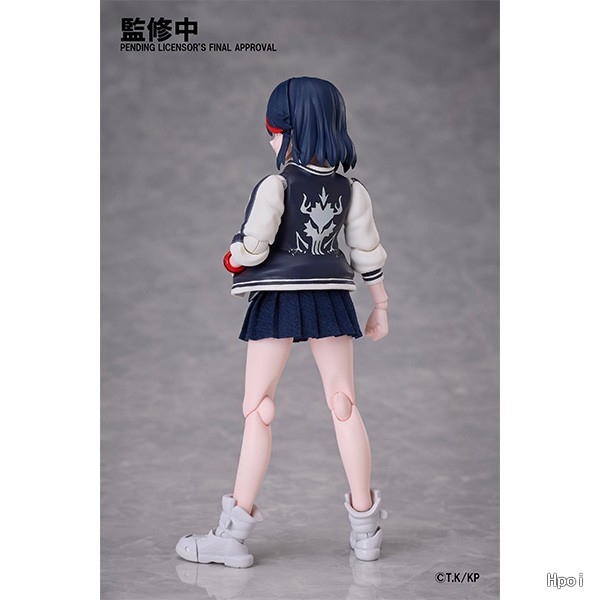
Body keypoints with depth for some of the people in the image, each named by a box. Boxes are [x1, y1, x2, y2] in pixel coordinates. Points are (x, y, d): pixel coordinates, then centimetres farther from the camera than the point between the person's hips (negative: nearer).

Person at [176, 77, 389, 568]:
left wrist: (233, 258, 4)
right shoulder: (352, 190, 5)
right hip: (330, 300, 5)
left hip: (278, 301, -5)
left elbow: (251, 247, -19)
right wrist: (381, 307, 18)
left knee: (258, 409, 0)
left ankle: (235, 531, 3)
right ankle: (365, 528, 14)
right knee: (344, 404, 9)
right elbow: (369, 252, 9)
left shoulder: (276, 186, -12)